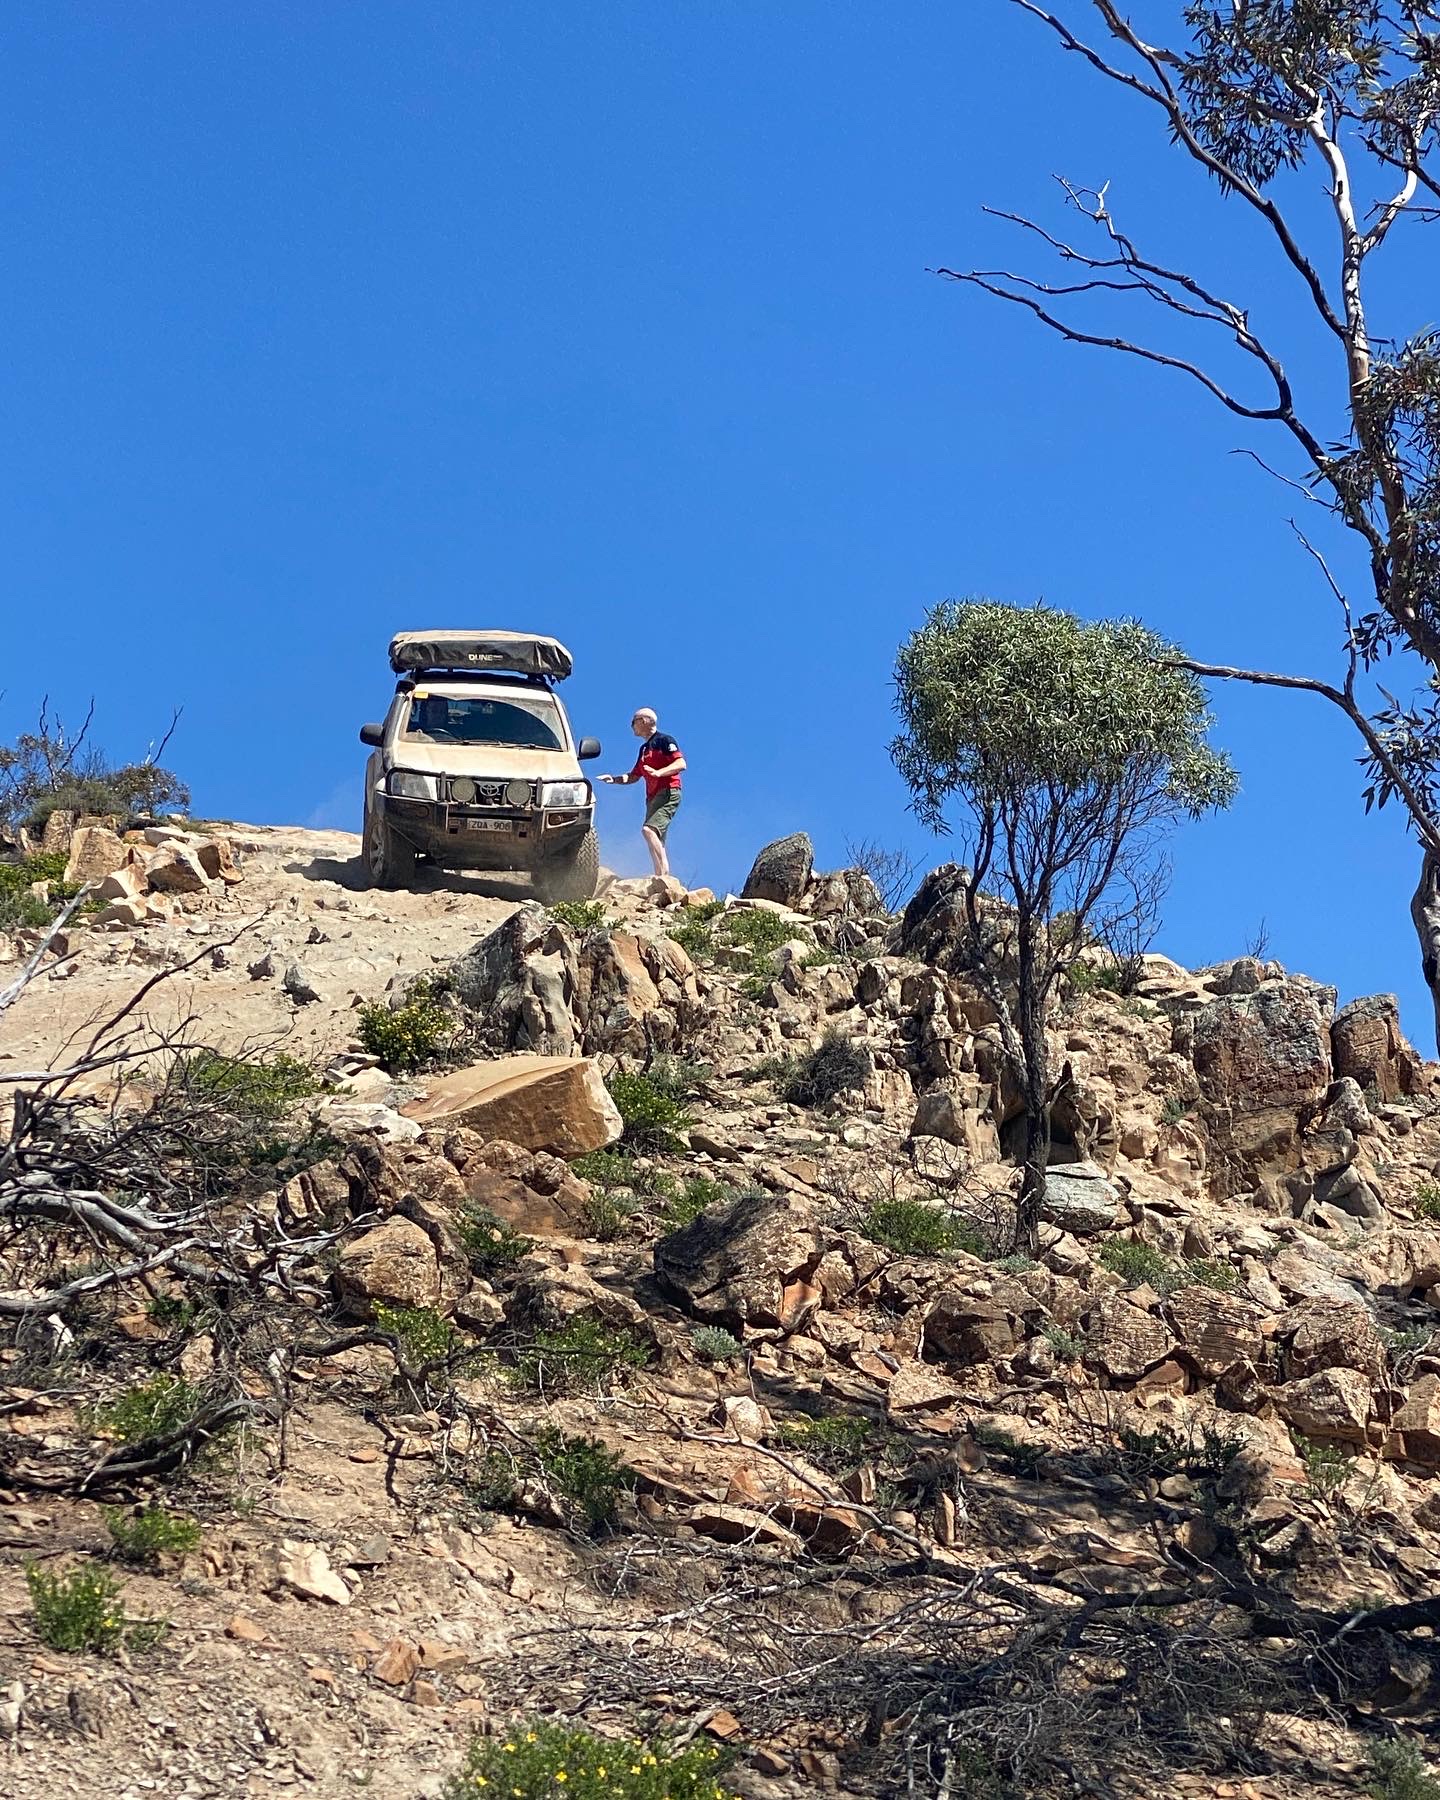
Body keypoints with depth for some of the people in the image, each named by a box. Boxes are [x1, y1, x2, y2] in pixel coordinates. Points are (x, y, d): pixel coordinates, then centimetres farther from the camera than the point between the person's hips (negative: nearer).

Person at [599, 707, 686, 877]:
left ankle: (663, 877, -33)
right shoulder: (644, 749, 24)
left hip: (668, 794, -10)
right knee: (656, 841, 6)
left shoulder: (664, 740, -3)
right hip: (652, 797, 10)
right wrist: (614, 779, 12)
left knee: (648, 830, -26)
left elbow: (681, 763, -15)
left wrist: (658, 773, -28)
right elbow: (634, 777, 28)